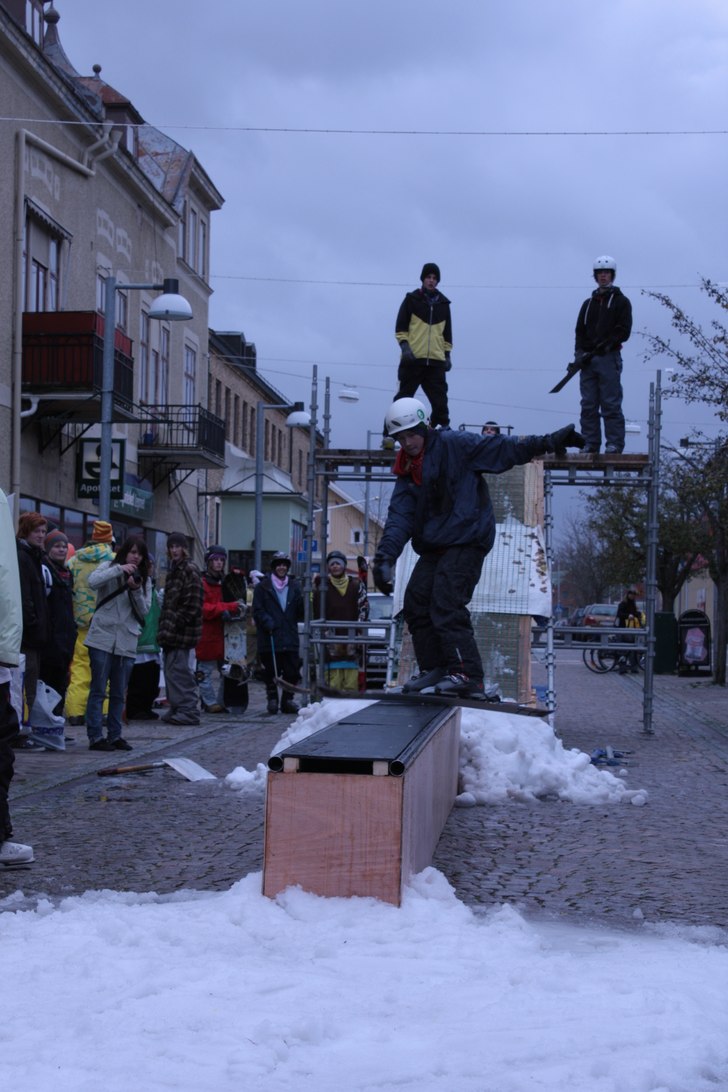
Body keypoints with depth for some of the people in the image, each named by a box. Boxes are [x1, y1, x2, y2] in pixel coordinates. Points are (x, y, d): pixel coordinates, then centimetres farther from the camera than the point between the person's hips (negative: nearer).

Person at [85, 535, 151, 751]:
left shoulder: (145, 579, 13)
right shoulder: (109, 567, 3)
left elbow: (144, 611, 6)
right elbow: (93, 582, -18)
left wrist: (136, 590, -10)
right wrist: (120, 569, -21)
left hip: (127, 642, 4)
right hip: (102, 637, -4)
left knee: (119, 693, 9)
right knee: (98, 690, -3)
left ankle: (114, 735, 16)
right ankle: (95, 737, -1)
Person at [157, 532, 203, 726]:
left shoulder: (190, 570, -9)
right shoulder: (173, 570, 20)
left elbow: (193, 604, -16)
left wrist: (176, 623, -16)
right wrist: (165, 626, 16)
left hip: (183, 631, -9)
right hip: (172, 632, 9)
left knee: (180, 670, -10)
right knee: (171, 669, 11)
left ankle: (188, 710, -7)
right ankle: (176, 708, 19)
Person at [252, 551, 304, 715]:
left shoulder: (294, 586, 13)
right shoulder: (263, 586, 5)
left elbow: (300, 612, 12)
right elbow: (257, 610, 0)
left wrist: (303, 602, -9)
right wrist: (267, 622, -16)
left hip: (290, 638, 3)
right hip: (269, 638, -3)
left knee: (292, 671, 1)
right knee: (271, 671, 0)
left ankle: (287, 699, 14)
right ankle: (272, 699, 14)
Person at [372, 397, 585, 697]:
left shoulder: (453, 445, -5)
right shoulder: (407, 473, 14)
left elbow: (501, 448, -8)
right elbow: (399, 518, 5)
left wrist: (549, 442, -15)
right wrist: (384, 557, -8)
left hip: (466, 541, -8)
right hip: (433, 548, 8)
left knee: (446, 606, -18)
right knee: (415, 603, 2)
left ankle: (467, 674, -19)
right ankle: (434, 668, 12)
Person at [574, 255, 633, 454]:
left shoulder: (621, 302, 6)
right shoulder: (588, 304, 20)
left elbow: (624, 330, -3)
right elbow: (580, 331, 16)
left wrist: (607, 344, -18)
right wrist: (579, 353, 0)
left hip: (609, 358, -5)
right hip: (588, 360, 5)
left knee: (611, 404, -7)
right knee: (588, 405, 3)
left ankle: (614, 445, -7)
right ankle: (590, 445, 6)